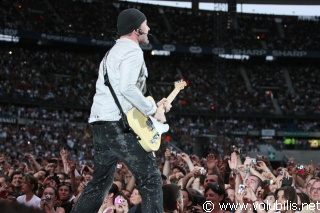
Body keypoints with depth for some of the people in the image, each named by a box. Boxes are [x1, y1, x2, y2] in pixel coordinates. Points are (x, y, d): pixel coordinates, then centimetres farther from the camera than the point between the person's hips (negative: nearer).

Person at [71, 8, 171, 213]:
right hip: (117, 124, -10)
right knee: (151, 179, -7)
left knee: (100, 181, 17)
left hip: (99, 123, 10)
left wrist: (154, 105, 20)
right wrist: (153, 110, -11)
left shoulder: (114, 51, 25)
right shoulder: (132, 51, -7)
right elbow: (127, 88, -22)